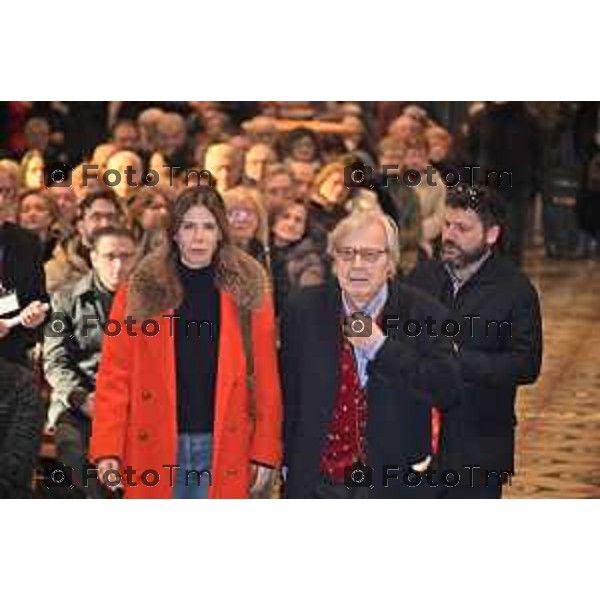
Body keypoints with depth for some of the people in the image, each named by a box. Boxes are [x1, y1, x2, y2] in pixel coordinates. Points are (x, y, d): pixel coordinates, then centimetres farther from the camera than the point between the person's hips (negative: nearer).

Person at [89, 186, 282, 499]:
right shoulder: (140, 291, 2)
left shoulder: (248, 290, 3)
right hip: (156, 447, 0)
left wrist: (265, 451, -2)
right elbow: (114, 374, 0)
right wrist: (107, 449, -7)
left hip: (222, 447, 0)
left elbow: (265, 378, 3)